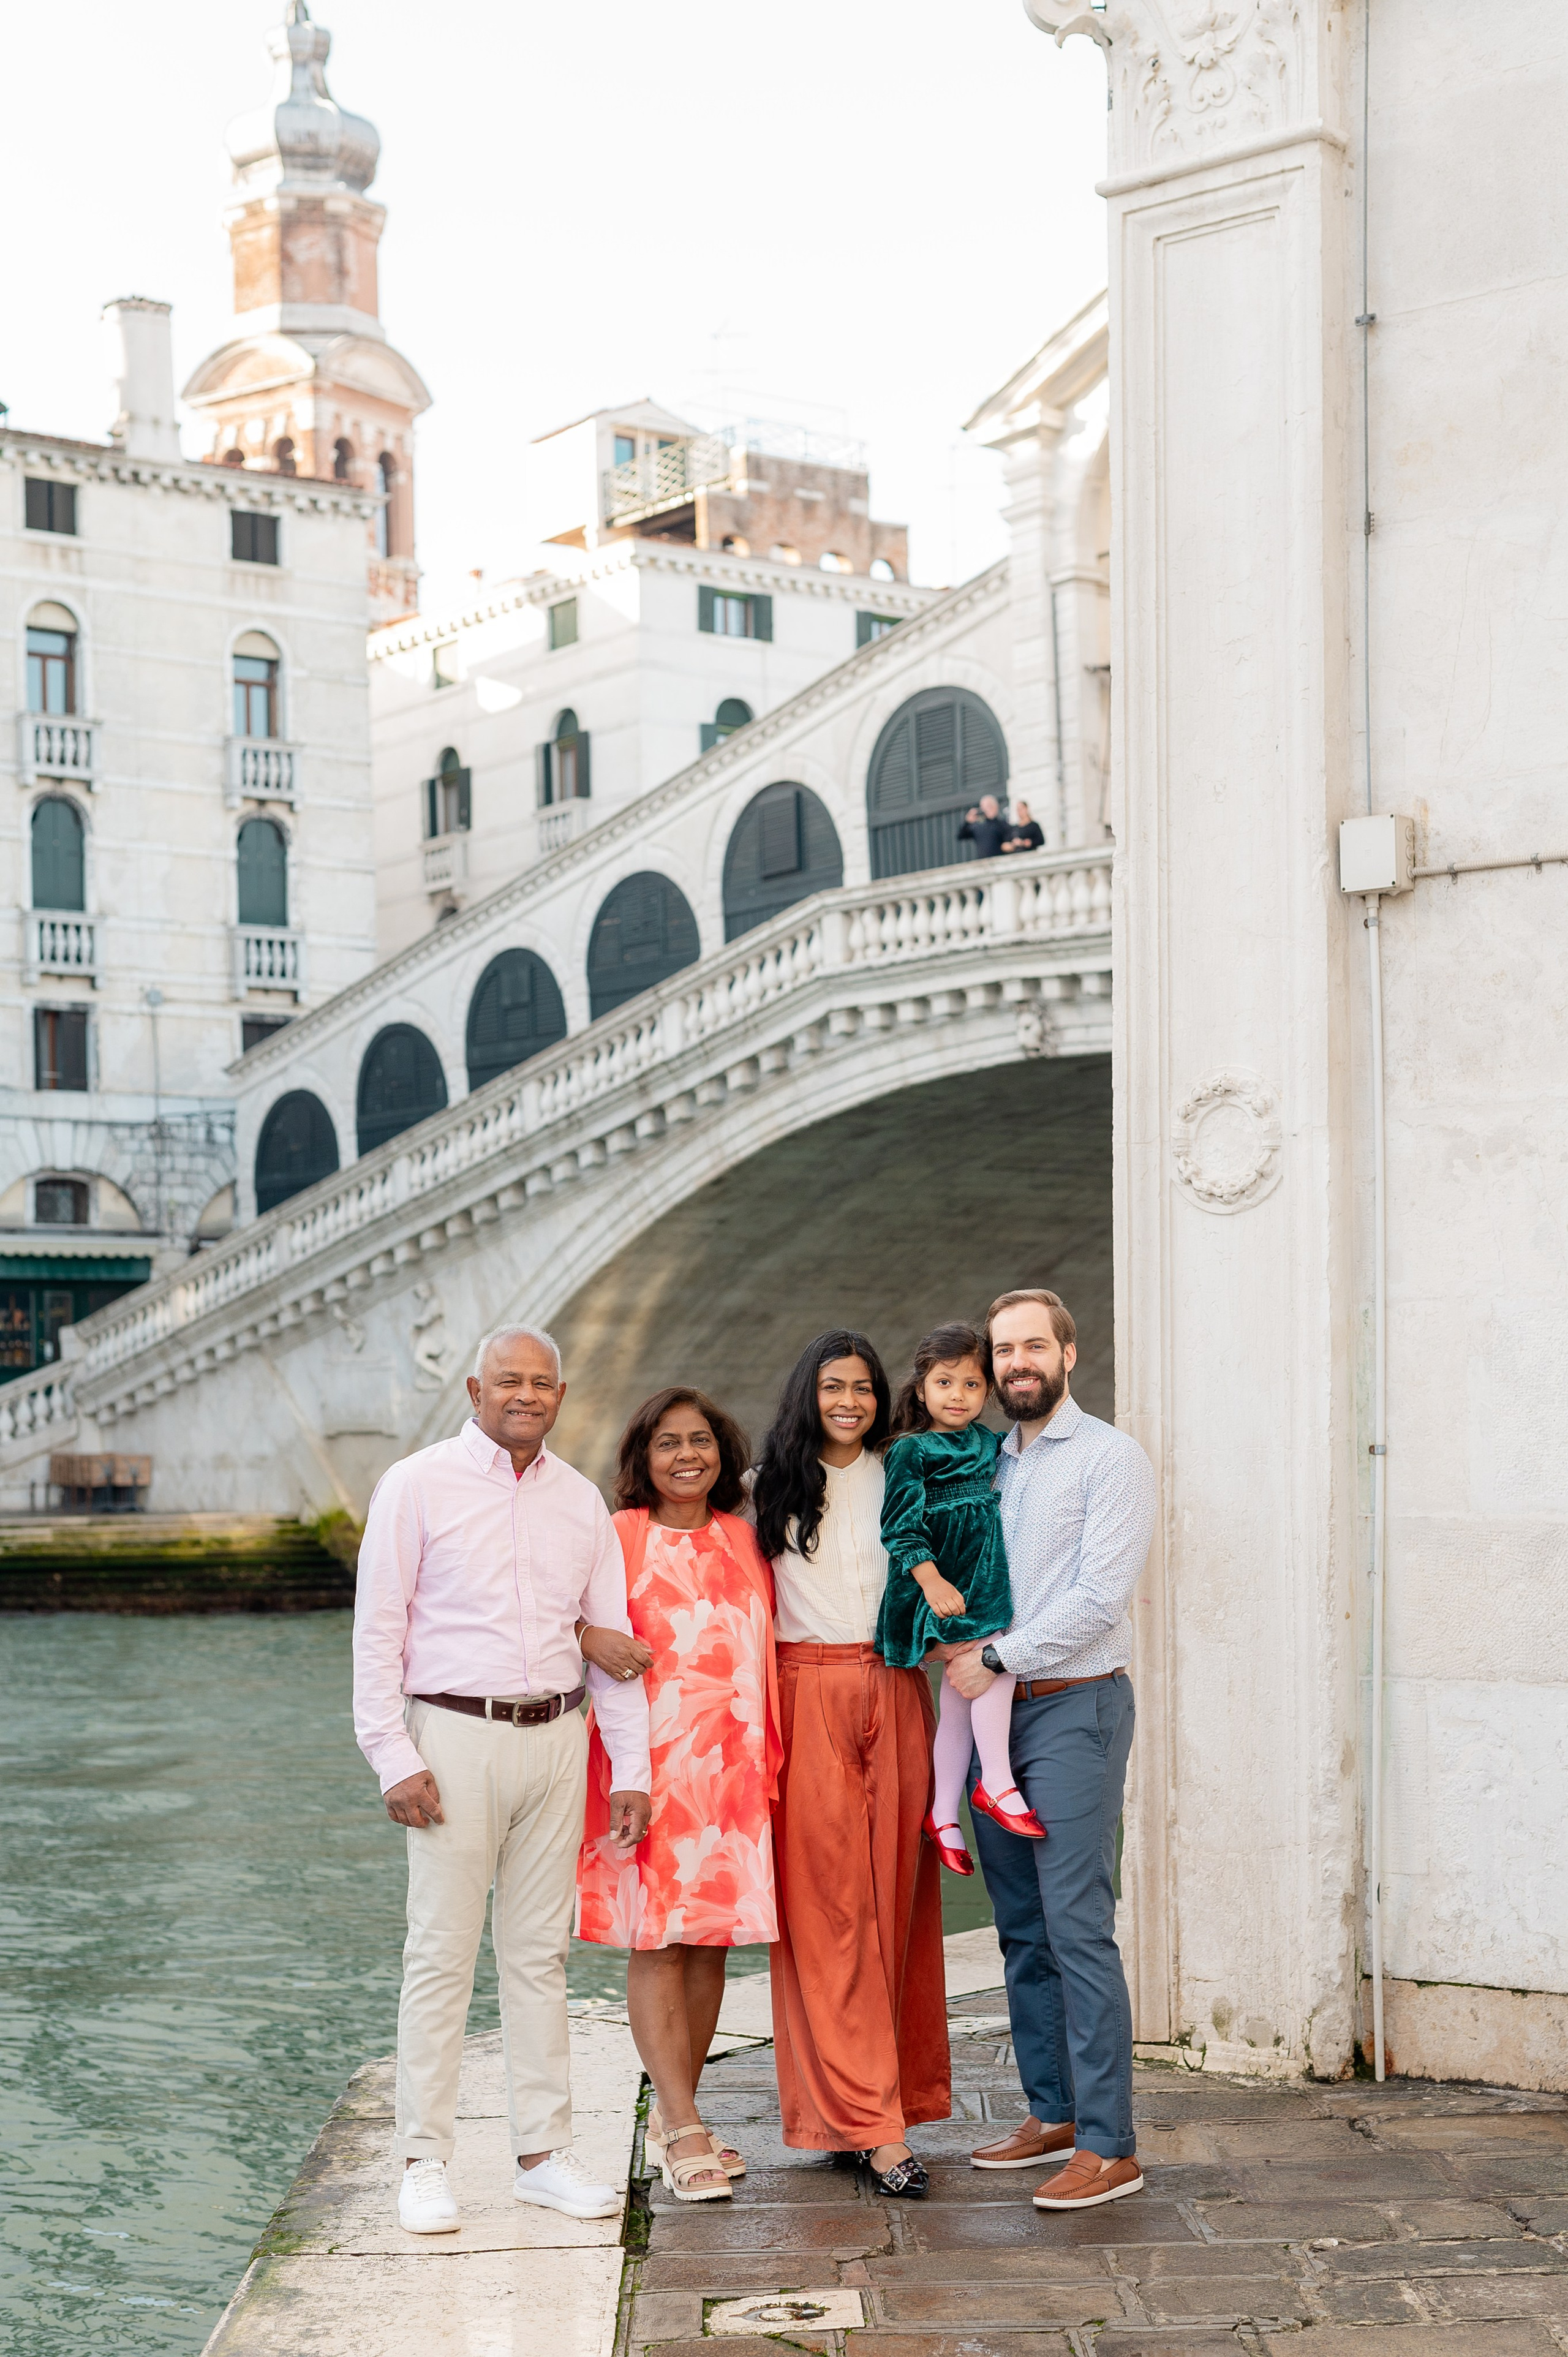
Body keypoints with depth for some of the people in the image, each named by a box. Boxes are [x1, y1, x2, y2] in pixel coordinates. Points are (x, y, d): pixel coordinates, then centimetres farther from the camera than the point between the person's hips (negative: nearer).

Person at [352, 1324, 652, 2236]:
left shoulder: (582, 1500, 11)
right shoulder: (417, 1485, -2)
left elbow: (612, 1639, 13)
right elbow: (378, 1631, -4)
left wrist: (633, 1769, 7)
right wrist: (396, 1759, -11)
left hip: (557, 1740, 4)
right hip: (455, 1737, -4)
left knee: (541, 1953, 8)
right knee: (443, 1954, -2)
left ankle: (545, 2151, 15)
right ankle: (426, 2162, 6)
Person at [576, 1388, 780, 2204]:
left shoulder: (742, 1540, 12)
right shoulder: (620, 1538, -1)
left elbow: (765, 1648, 17)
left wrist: (769, 1758, 11)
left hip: (729, 1762, 4)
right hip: (649, 1760, -4)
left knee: (710, 1938, 6)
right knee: (656, 1940, -5)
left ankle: (673, 2115, 18)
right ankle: (684, 2132, -3)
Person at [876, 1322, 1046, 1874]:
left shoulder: (988, 1444, 13)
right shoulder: (909, 1450, -7)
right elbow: (901, 1523, -13)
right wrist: (932, 1579, -22)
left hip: (983, 1575, 7)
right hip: (942, 1580, -7)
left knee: (960, 1694, 7)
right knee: (992, 1662, -20)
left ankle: (943, 1815, 12)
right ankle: (998, 1783, -7)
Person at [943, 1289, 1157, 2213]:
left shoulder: (1110, 1457, -5)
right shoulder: (985, 1464, 16)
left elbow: (1099, 1597, -14)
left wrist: (997, 1657, -12)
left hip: (1074, 1707, -7)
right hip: (995, 1715, 7)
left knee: (1078, 1927, -10)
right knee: (1023, 1929, 10)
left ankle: (1109, 2147, -8)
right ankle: (1052, 2114, 20)